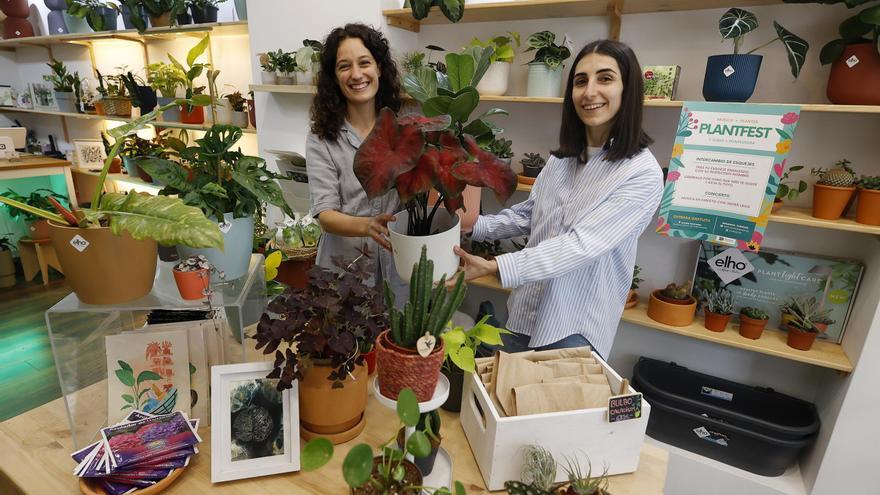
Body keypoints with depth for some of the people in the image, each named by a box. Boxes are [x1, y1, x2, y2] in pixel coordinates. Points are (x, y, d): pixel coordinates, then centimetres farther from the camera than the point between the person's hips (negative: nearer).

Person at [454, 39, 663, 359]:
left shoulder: (643, 174, -17)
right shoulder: (562, 158, 2)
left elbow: (582, 245, -27)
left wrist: (494, 267, -35)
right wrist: (471, 226, -4)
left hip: (576, 331, -5)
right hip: (523, 314, 6)